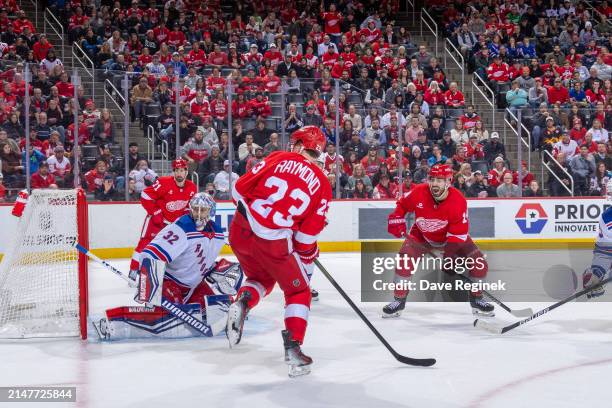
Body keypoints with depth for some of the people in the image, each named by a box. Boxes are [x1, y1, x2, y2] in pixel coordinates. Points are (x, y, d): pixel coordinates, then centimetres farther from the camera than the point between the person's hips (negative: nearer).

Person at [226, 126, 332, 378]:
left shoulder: (278, 158, 5)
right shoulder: (321, 184, 4)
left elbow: (241, 188, 3)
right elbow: (308, 234, 2)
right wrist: (309, 259, 18)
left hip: (240, 230, 3)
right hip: (273, 243, -3)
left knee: (261, 278, 30)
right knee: (299, 291, 17)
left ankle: (242, 302, -1)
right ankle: (293, 348, 5)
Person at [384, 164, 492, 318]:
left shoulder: (459, 201, -31)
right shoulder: (418, 193, -25)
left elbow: (458, 234, -28)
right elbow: (402, 205, -2)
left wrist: (450, 255, -33)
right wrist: (396, 221, -12)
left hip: (452, 236, 0)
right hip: (421, 235, 1)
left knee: (479, 264, -11)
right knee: (404, 261, -19)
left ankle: (477, 299, 13)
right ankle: (399, 301, -3)